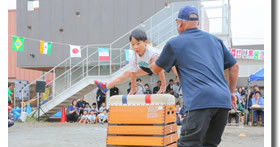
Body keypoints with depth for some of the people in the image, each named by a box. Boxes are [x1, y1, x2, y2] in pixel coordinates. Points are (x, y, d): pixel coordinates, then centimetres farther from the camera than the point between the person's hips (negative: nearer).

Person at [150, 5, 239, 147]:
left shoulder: (174, 43, 9)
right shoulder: (215, 40, 23)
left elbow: (156, 69, 21)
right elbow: (234, 66, 25)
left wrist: (152, 64, 44)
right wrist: (231, 92, 32)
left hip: (200, 101, -6)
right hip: (224, 101, 6)